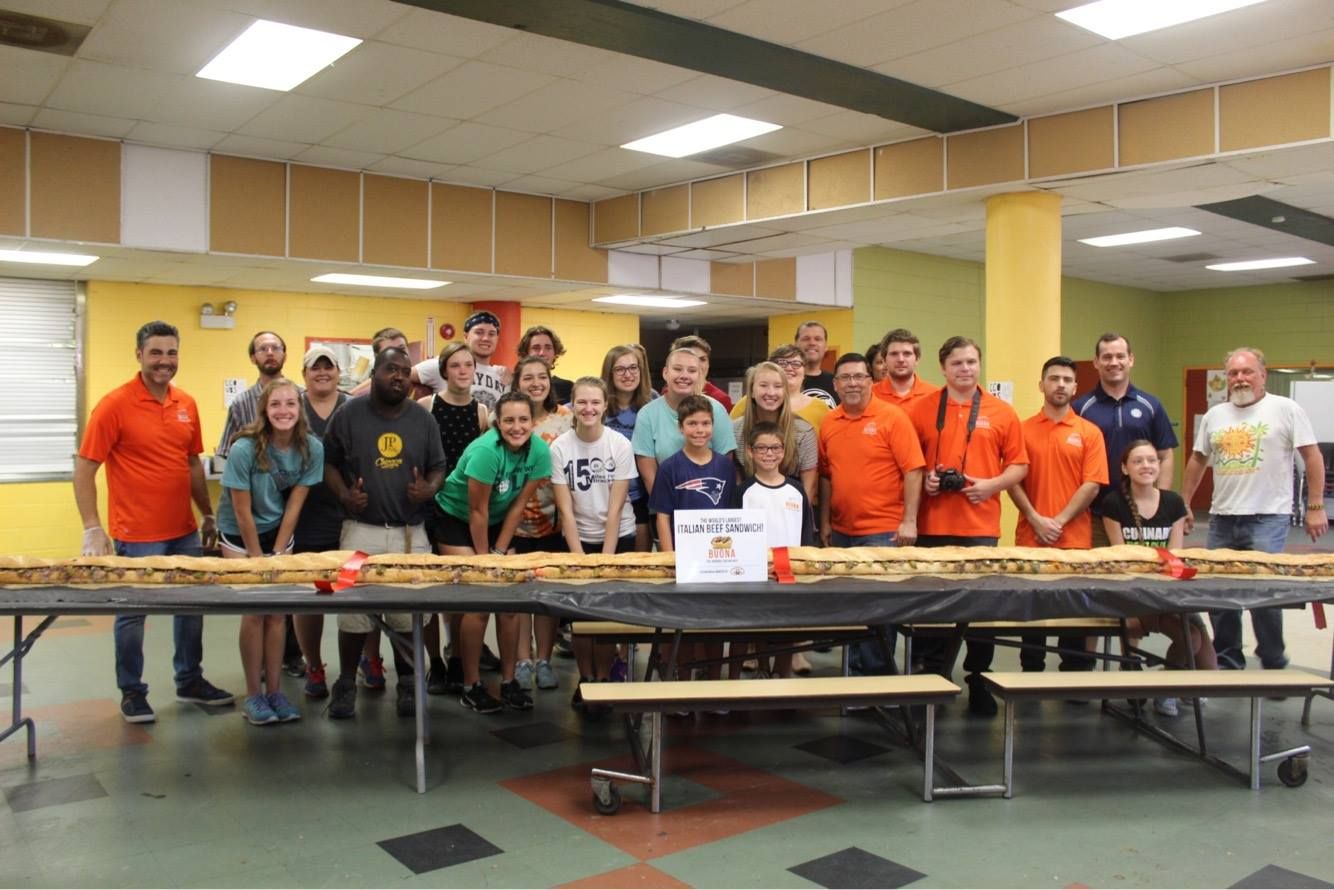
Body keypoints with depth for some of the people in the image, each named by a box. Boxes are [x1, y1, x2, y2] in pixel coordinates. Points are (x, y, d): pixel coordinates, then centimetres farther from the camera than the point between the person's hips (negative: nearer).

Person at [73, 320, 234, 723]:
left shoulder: (187, 404, 5)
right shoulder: (115, 404, -11)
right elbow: (84, 469, -11)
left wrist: (208, 515, 15)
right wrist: (93, 529, -16)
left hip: (184, 532, 6)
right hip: (136, 536, -6)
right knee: (132, 613, 7)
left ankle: (190, 681, 31)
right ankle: (132, 692, 23)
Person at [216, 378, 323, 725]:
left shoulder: (311, 448, -15)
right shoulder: (244, 449, -25)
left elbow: (294, 504, -8)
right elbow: (242, 510, -18)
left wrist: (276, 553, -7)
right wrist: (257, 557, -11)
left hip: (280, 531, 3)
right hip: (239, 534, -3)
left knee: (277, 612, 1)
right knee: (255, 611, -6)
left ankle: (274, 691, 11)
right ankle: (253, 695, 4)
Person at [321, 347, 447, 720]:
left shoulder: (422, 419, 5)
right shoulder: (348, 414, -1)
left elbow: (438, 467, 10)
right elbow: (328, 462, 5)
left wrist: (429, 489, -10)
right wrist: (343, 494, -11)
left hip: (411, 533, 2)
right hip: (361, 529, -1)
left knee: (409, 610, 5)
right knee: (353, 608, 2)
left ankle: (407, 682, 21)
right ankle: (347, 683, 19)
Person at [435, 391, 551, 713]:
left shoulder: (540, 451, -15)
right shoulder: (485, 450, -31)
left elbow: (518, 504, -8)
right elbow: (477, 511, -23)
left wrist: (499, 551, -7)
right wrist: (483, 558, -14)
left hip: (497, 523, 5)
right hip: (456, 518, -5)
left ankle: (509, 681, 13)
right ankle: (471, 686, 1)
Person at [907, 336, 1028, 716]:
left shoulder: (1002, 412, 5)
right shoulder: (921, 409, 4)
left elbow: (1019, 464, 7)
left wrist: (992, 484, -10)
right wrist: (923, 480, -9)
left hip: (981, 524, 0)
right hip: (932, 524, 0)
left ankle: (979, 681, 19)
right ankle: (932, 678, 20)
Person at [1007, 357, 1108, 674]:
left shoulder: (1090, 433, 4)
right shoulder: (1023, 430, 5)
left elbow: (1092, 484, -3)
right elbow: (1013, 480, -1)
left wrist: (1060, 520, -12)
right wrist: (1036, 520, -11)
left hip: (1075, 539, 0)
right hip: (1030, 538, 0)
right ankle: (1031, 674, 18)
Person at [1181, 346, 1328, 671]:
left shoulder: (1286, 409, -2)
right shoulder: (1214, 415, 12)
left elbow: (1312, 457, -3)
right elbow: (1197, 461, 18)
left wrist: (1315, 507, -7)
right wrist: (1183, 505, 15)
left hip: (1267, 518, -5)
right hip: (1222, 518, 5)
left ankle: (1274, 664, 11)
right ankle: (1227, 660, 22)